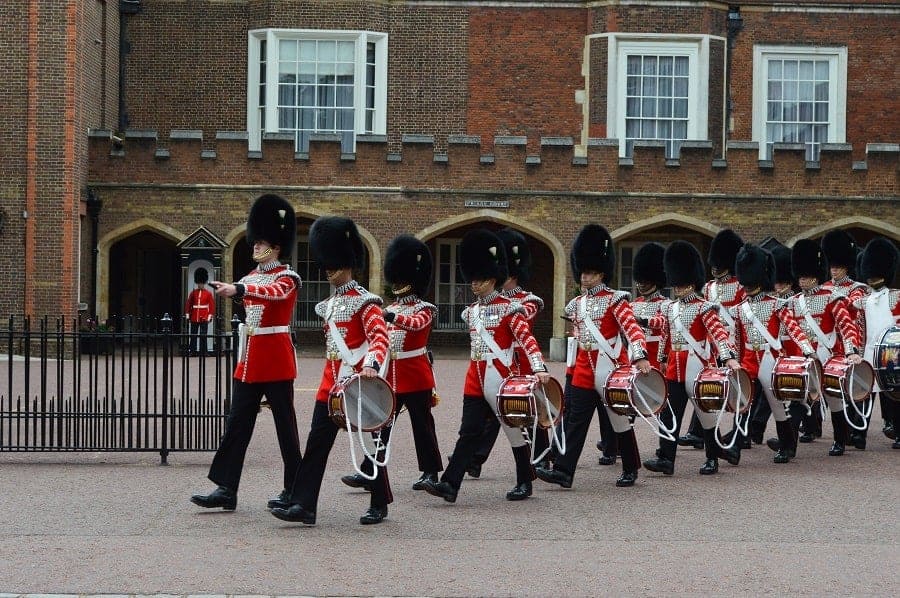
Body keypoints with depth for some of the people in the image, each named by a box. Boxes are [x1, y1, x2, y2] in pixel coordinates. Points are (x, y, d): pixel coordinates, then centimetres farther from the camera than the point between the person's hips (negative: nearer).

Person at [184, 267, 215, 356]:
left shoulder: (209, 294, 3)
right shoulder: (193, 293, 7)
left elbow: (212, 305, 0)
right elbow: (188, 304, 8)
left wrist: (210, 317, -7)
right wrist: (187, 316, 2)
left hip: (204, 319, -2)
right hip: (194, 319, 2)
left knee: (203, 336, -1)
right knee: (193, 336, 5)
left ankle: (203, 352, 2)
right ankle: (192, 351, 8)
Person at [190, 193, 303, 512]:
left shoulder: (287, 277, -10)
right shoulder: (252, 277, 14)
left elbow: (275, 291, -31)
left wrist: (238, 289, -46)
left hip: (276, 360, -7)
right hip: (250, 359, 7)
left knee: (285, 425, 1)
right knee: (236, 423, 3)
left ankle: (294, 490, 11)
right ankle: (226, 489, 4)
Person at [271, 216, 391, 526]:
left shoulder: (364, 302, -9)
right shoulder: (327, 305, 13)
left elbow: (380, 337, -20)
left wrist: (372, 365, -37)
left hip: (359, 384, -7)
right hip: (330, 384, 7)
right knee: (317, 443, -1)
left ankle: (379, 505, 17)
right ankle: (303, 505, -4)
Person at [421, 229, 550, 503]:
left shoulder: (509, 308, -7)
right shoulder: (471, 311, 12)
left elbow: (527, 339, -16)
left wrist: (539, 368, -29)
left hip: (501, 378, -5)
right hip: (475, 380, 5)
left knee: (514, 429, 6)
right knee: (469, 433, -2)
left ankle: (524, 483, 19)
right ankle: (450, 484, -9)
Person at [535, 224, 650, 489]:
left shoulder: (615, 300, -7)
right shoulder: (577, 304, 11)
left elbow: (632, 329, -18)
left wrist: (640, 357, -33)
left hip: (611, 368, -5)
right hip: (584, 370, 5)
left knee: (620, 420, 6)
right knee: (575, 420, -3)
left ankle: (631, 470, 20)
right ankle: (563, 471, -6)